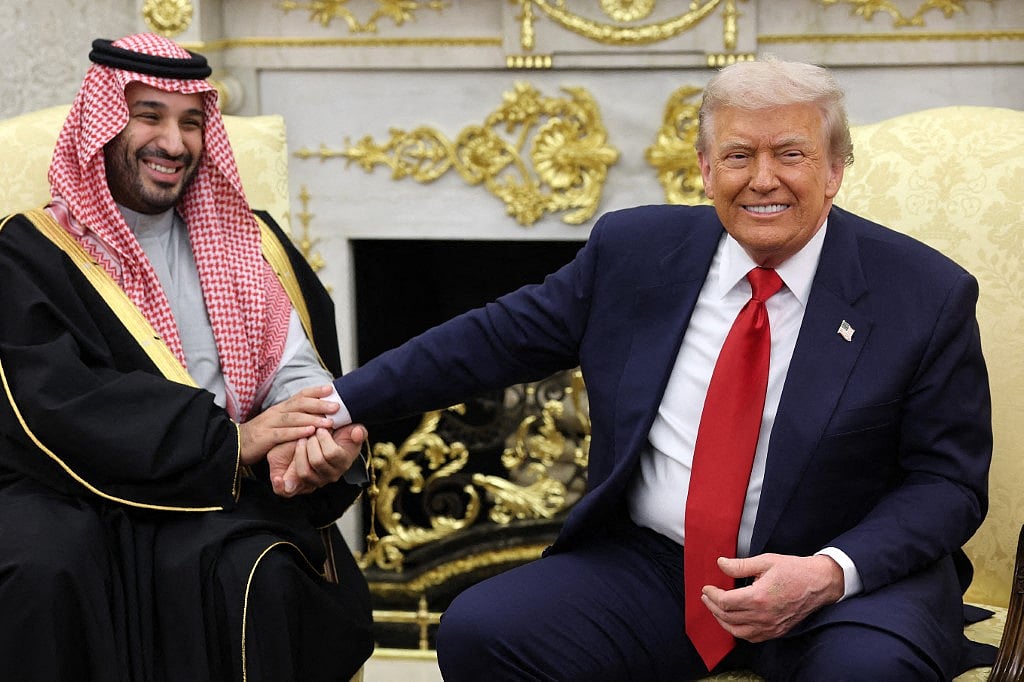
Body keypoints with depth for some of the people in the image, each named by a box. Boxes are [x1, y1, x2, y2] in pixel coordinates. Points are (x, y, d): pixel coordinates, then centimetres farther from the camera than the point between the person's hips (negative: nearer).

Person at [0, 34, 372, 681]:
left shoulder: (246, 242, 17)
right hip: (69, 493, -2)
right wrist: (231, 443, -22)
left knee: (258, 569, -30)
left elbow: (294, 367, 6)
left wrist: (324, 434, -21)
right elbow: (62, 404, -12)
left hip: (219, 494, 3)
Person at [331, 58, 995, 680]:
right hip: (650, 567, 4)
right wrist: (340, 404, 4)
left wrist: (831, 572, -21)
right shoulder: (635, 249, 4)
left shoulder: (929, 294, -4)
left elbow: (949, 482, -3)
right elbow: (495, 339, 11)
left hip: (852, 578, -3)